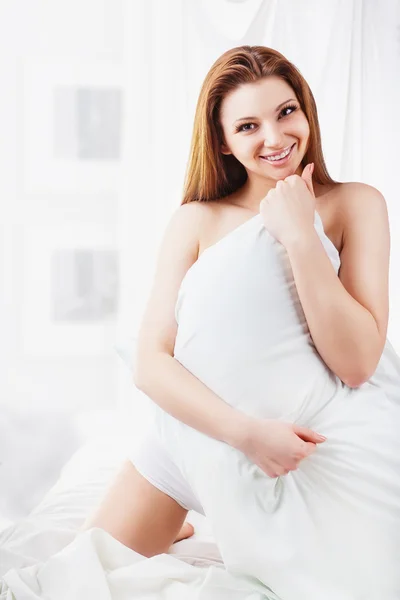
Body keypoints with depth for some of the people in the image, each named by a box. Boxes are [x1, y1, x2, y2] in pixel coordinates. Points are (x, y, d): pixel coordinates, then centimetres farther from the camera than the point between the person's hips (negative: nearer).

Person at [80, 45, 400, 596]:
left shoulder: (356, 205, -9)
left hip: (298, 459, -1)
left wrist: (300, 236, -25)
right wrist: (245, 431, -27)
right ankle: (177, 529, 35)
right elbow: (151, 363, -12)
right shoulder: (196, 221, -4)